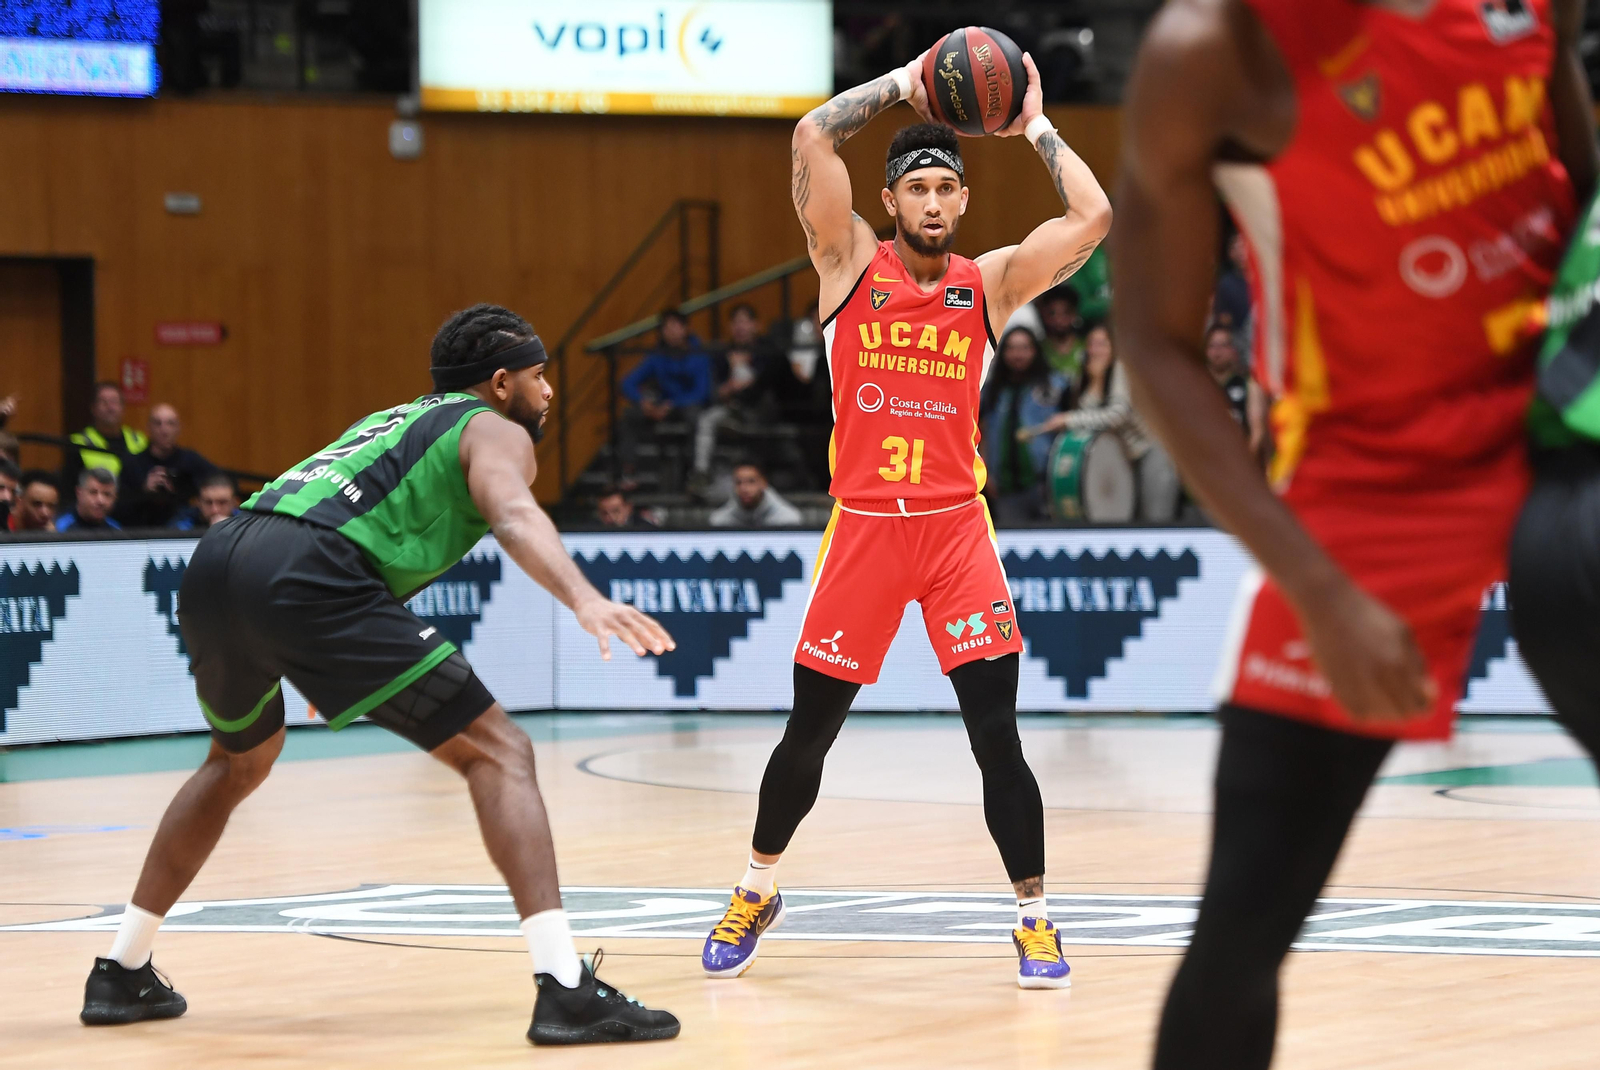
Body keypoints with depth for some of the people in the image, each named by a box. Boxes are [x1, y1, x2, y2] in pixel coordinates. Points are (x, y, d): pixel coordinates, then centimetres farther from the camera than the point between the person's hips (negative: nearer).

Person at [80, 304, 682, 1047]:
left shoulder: (394, 420, 37)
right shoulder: (495, 430, 14)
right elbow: (512, 516, -10)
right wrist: (586, 601, -27)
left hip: (214, 565, 8)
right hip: (308, 577, -8)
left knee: (239, 760, 35)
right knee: (498, 753, -2)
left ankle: (122, 973, 38)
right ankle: (566, 990, -16)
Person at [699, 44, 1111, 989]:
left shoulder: (991, 282, 3)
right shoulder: (851, 263, 1)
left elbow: (1093, 219, -9)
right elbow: (814, 136, -11)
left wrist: (1035, 126, 0)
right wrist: (904, 84, -4)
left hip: (956, 523, 0)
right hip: (862, 522, 0)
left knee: (997, 735, -7)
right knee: (808, 731, 8)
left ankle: (1035, 917, 3)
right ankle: (758, 892, 28)